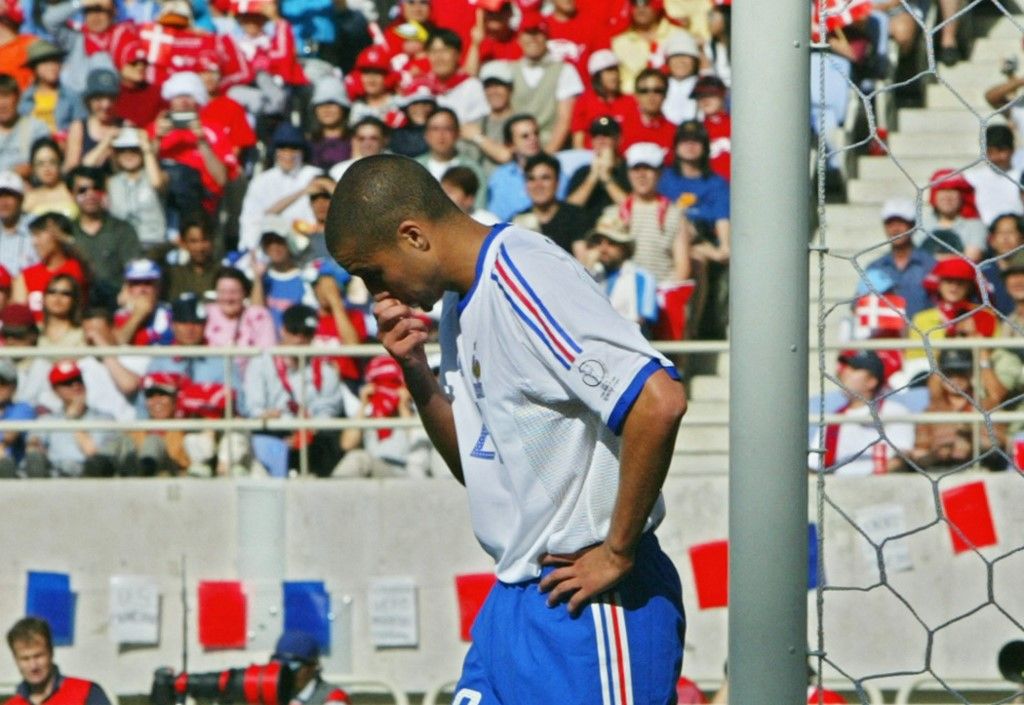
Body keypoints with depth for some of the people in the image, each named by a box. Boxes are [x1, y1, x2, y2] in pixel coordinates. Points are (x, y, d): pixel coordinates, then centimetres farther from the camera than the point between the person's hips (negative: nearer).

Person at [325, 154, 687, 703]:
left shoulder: (525, 283, -17)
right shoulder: (461, 303, 14)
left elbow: (659, 402, -28)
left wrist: (617, 554, -19)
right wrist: (415, 372, 3)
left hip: (587, 605, -9)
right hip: (514, 597, 10)